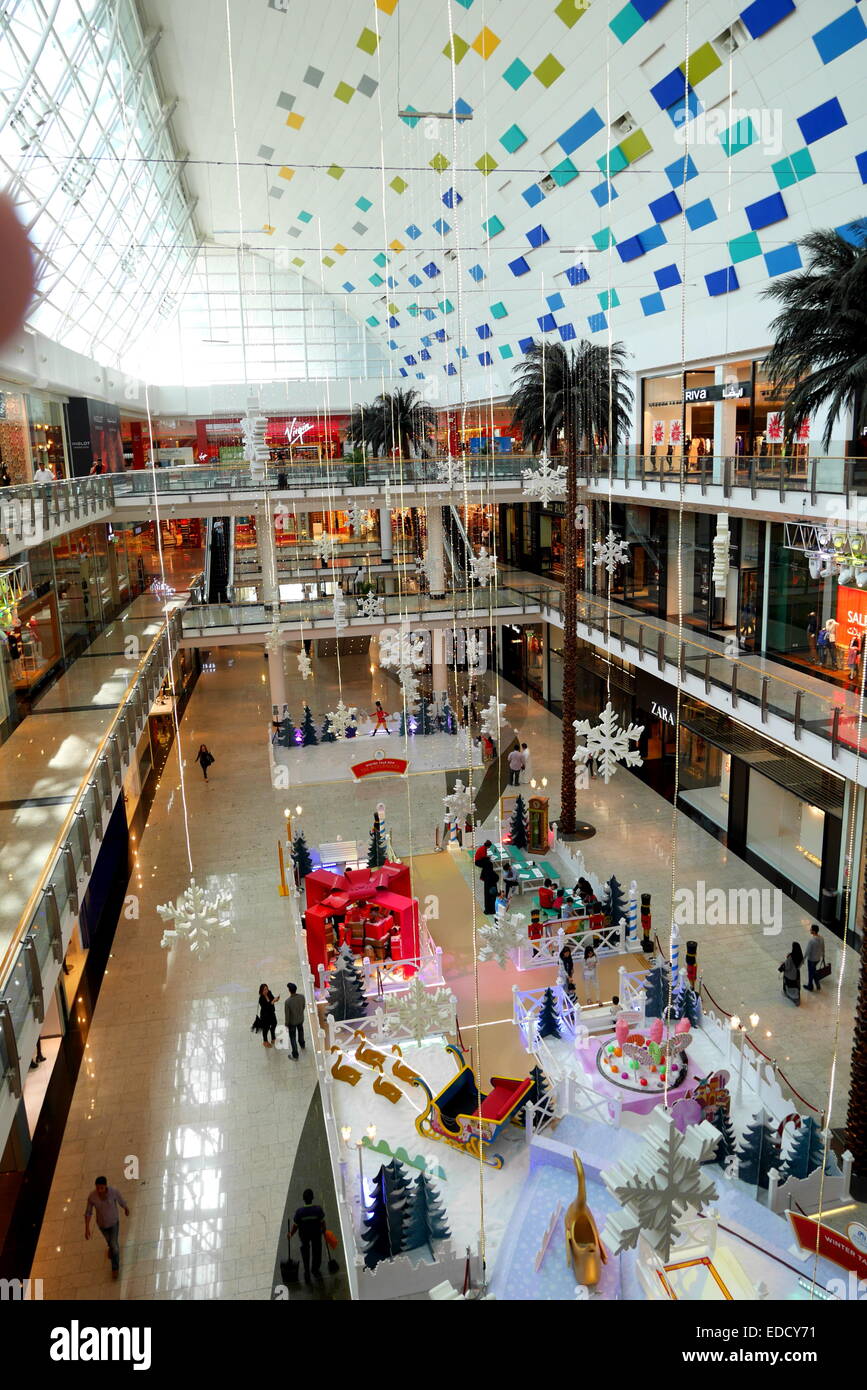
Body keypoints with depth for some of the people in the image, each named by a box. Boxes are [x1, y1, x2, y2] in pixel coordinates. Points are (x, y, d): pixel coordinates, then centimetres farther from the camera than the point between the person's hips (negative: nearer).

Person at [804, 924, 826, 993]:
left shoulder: (811, 940, -32)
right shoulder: (821, 937, -11)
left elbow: (808, 951, -23)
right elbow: (823, 948, 3)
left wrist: (804, 959, -8)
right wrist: (823, 957, 18)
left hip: (811, 959, -6)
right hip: (818, 958, 6)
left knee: (811, 973, 16)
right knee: (813, 971, 29)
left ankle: (810, 987, 35)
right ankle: (818, 985, 36)